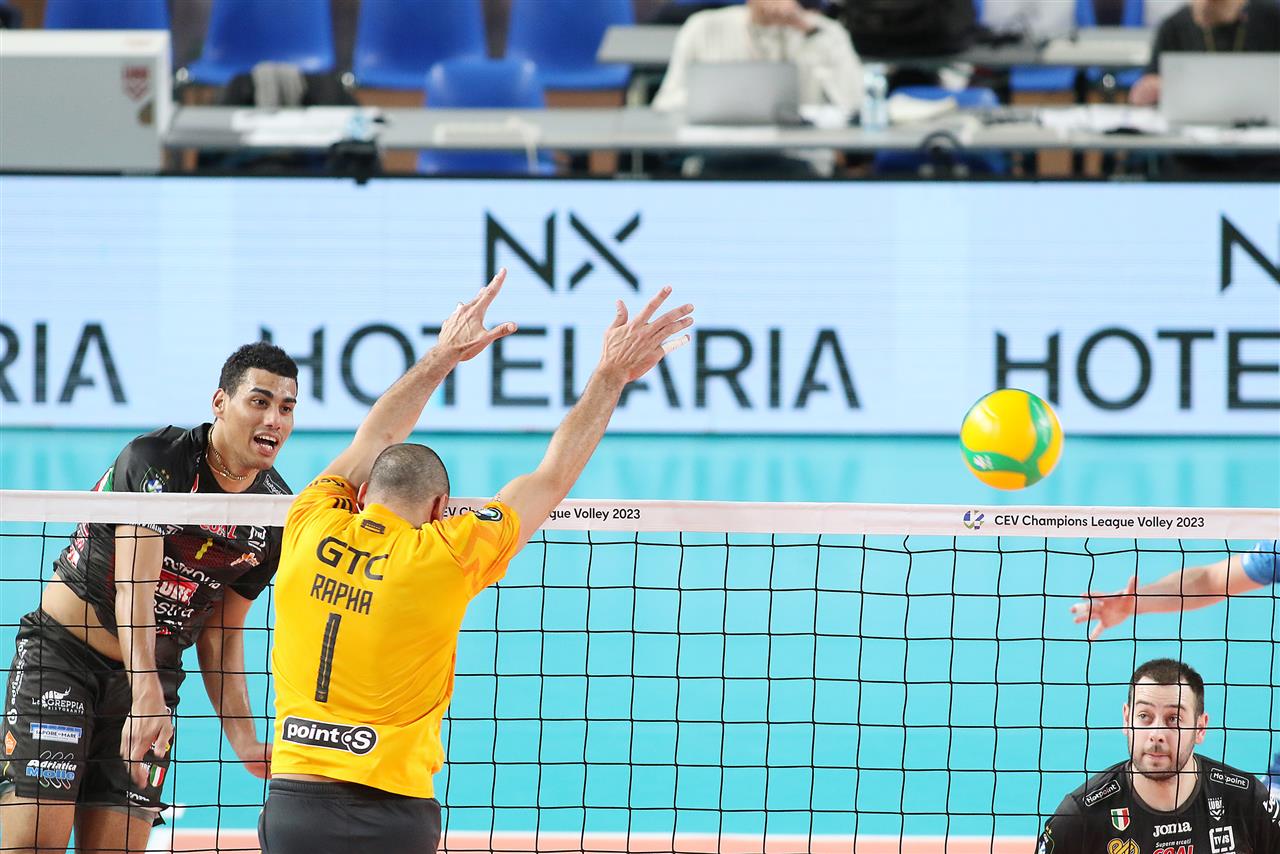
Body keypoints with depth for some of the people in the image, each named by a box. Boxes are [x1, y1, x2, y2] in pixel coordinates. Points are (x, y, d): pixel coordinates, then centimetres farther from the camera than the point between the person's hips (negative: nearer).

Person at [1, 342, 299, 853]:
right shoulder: (155, 459, -17)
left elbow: (222, 634, 10)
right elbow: (133, 589, -27)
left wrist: (244, 740, 0)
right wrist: (145, 696, -39)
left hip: (153, 673, 5)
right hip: (62, 654, -5)